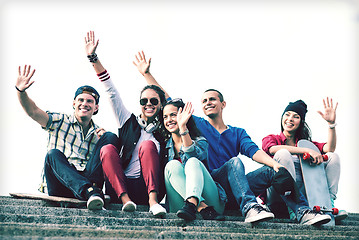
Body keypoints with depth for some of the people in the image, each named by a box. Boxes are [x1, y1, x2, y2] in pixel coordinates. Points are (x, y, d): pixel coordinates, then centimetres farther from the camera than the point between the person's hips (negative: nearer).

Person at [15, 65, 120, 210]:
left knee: (111, 137, -10)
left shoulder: (99, 133, 22)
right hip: (60, 190, -1)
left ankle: (90, 191, -32)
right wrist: (20, 91, -18)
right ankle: (89, 192, -51)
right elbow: (33, 111, 0)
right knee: (53, 154, -30)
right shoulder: (60, 122, 16)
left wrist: (106, 140, -6)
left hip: (89, 180, 2)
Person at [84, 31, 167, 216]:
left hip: (147, 189, -1)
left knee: (148, 146, -22)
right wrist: (93, 58, 7)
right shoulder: (129, 121, 16)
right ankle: (125, 199, -38)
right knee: (108, 149, -21)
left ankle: (153, 200, -38)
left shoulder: (164, 130, 15)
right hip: (120, 187, 1)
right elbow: (111, 92, 11)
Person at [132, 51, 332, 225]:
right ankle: (249, 208, -53)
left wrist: (275, 164, -19)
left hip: (232, 193, 3)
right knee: (234, 161, -31)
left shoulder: (238, 133, 23)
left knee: (275, 172, -19)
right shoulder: (197, 125, 19)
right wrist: (147, 74, 12)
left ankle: (303, 212, -33)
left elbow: (252, 150, 3)